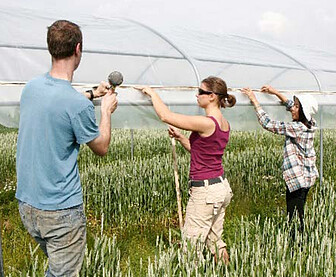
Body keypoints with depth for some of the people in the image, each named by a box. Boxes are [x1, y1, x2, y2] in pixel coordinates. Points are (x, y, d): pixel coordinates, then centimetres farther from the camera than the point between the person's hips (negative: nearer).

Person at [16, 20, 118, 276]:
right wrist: (106, 111, 8)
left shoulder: (31, 87, -1)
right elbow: (102, 147, -5)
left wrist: (92, 95, 27)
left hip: (26, 202, 8)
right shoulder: (78, 104, -23)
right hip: (61, 210, -7)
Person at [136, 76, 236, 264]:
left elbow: (165, 115, -17)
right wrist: (180, 137, 9)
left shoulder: (206, 123, -20)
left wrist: (152, 93, -2)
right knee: (214, 240, 19)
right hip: (222, 187, 9)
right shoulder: (224, 124, 7)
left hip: (205, 191, -9)